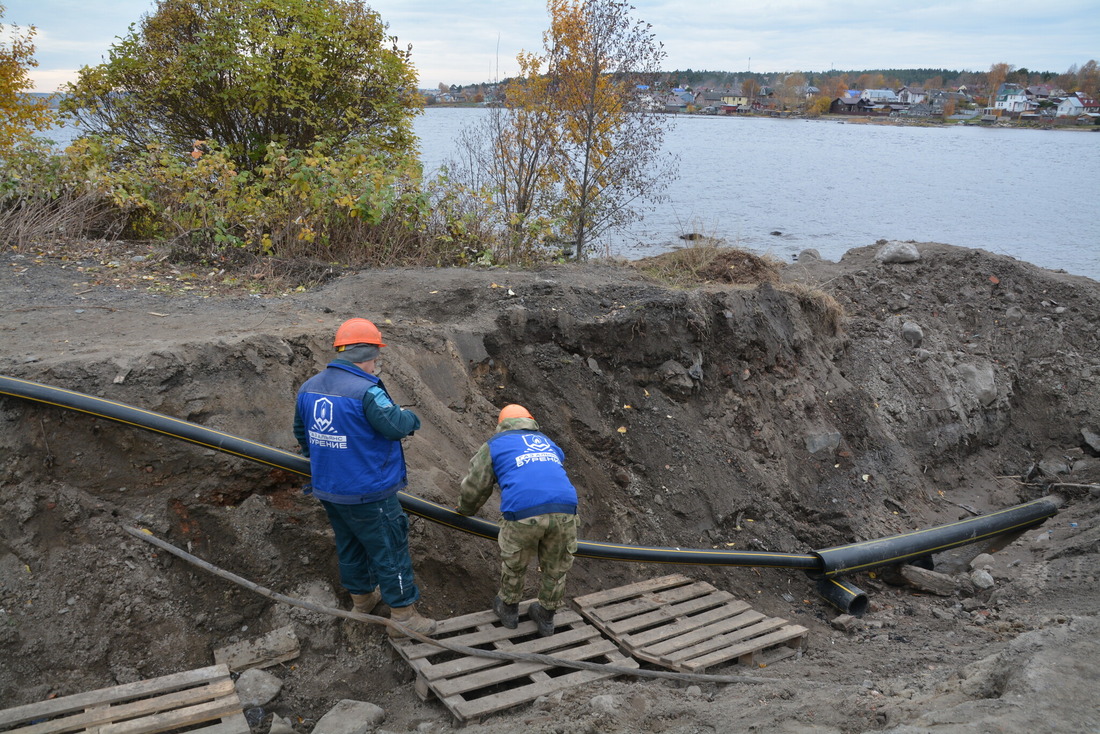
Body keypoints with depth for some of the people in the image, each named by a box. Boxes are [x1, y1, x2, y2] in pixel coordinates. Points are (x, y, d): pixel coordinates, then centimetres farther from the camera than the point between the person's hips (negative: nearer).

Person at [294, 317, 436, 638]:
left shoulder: (309, 387, 3)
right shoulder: (366, 391, -24)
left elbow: (300, 431, 16)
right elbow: (396, 426, -24)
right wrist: (409, 416, -2)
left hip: (328, 489, 8)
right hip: (368, 494, -8)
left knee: (350, 545, 24)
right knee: (390, 550, 5)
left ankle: (361, 598, 42)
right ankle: (403, 616, 14)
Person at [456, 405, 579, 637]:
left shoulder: (493, 446, 22)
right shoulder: (549, 444, 34)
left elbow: (474, 487, 28)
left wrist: (464, 510, 49)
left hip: (523, 513, -3)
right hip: (564, 510, 3)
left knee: (514, 563, 23)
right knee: (556, 567, 23)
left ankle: (509, 609, 44)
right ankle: (546, 617, 41)